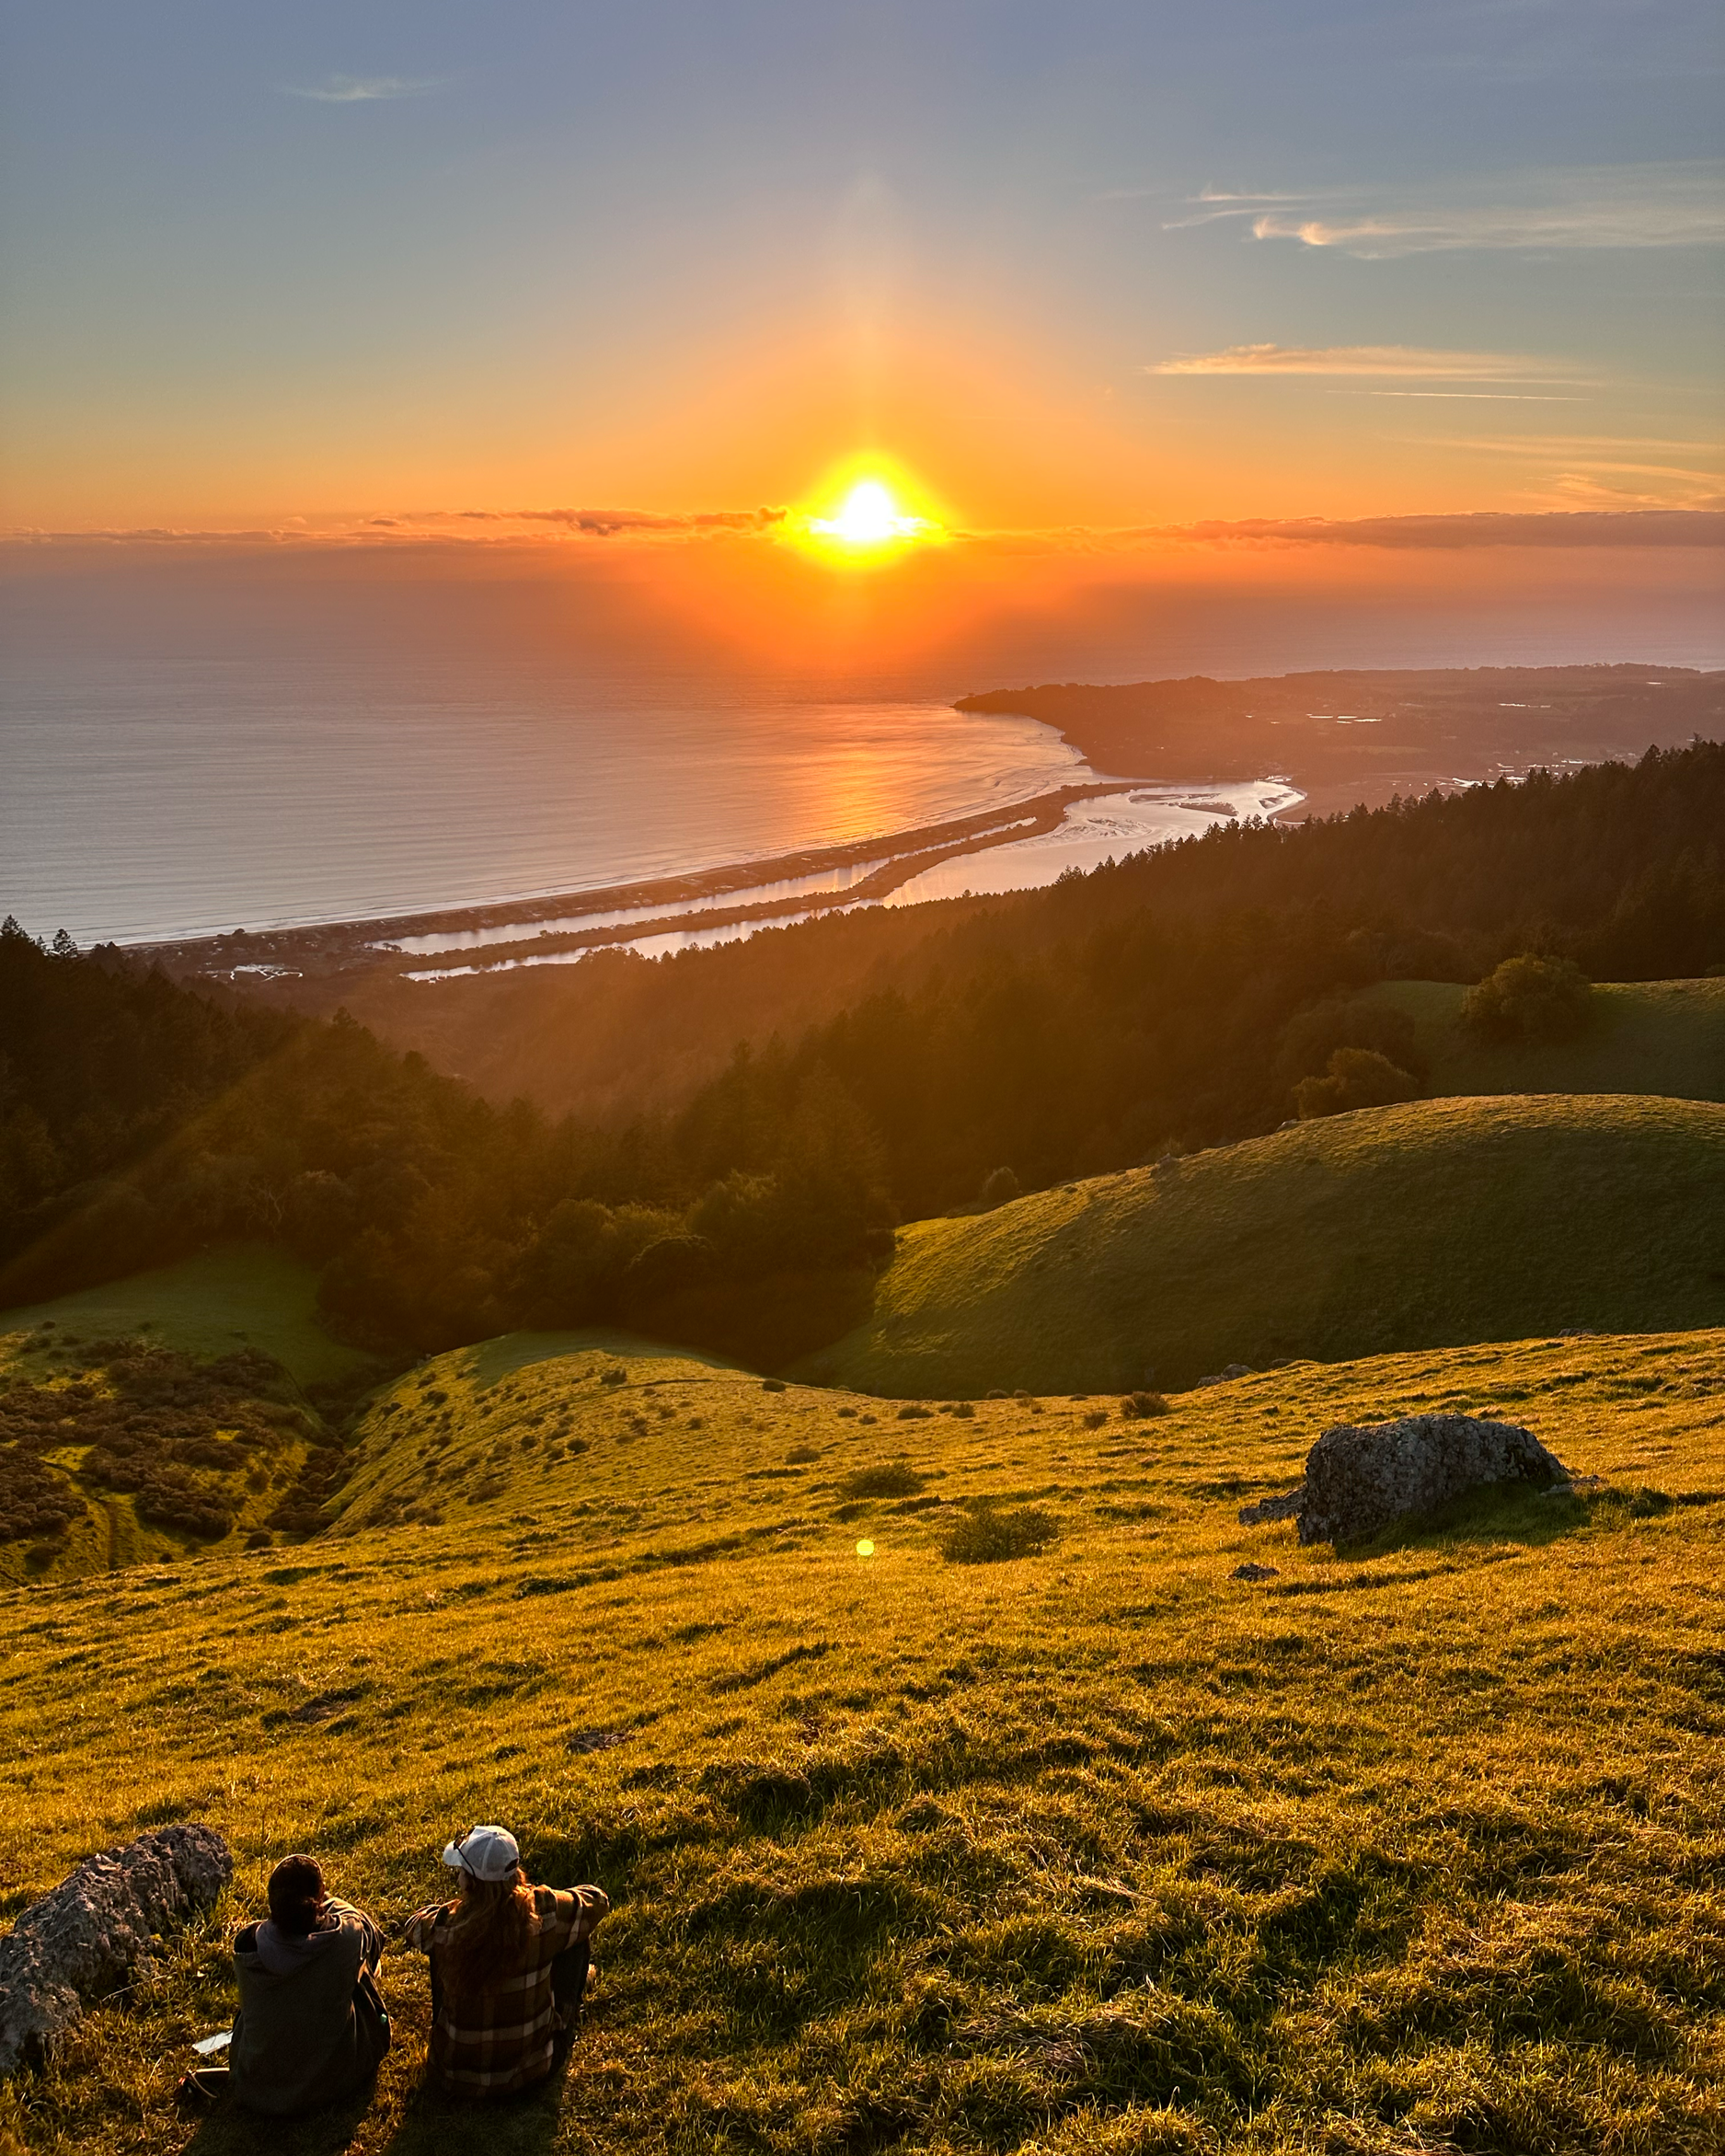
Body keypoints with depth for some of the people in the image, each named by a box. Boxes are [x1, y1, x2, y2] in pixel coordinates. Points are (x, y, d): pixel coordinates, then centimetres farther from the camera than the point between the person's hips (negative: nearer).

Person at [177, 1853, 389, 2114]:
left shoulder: (249, 1943, -19)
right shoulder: (346, 1939, -24)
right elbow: (371, 1932, 3)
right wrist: (327, 1902, 17)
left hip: (258, 2089, 2)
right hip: (335, 2080, -2)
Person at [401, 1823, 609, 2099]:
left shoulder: (445, 1925, -24)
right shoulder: (545, 1913, -23)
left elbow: (412, 1928, 3)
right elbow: (597, 1902, 0)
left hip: (457, 2075, 0)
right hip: (532, 2068, 0)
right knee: (576, 1939, 12)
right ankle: (563, 2020, 42)